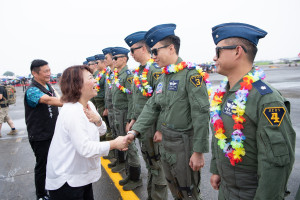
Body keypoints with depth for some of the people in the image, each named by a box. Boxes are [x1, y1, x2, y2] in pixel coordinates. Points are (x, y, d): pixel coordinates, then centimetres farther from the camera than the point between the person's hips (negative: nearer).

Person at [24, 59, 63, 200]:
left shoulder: (48, 86, 5)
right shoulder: (32, 90, -23)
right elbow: (48, 100, -42)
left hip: (53, 133, 8)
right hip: (40, 137, -8)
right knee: (42, 166, 7)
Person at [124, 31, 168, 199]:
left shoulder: (156, 70, -18)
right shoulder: (139, 71, 11)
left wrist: (160, 129, -21)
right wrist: (133, 119, 18)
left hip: (152, 126, -9)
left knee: (157, 165, 6)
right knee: (149, 162, 22)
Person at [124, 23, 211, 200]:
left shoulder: (191, 73, -18)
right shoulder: (164, 76, 8)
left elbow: (201, 115, -21)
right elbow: (152, 107, 9)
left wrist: (199, 152, -20)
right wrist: (135, 131, -1)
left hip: (185, 145, -8)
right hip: (166, 143, 8)